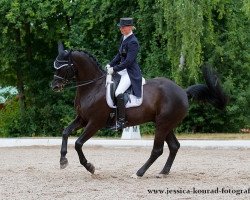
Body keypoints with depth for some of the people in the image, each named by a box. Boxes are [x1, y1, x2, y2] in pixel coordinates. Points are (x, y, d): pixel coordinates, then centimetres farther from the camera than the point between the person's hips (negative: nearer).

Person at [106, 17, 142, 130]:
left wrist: (114, 69, -20)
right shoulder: (123, 38, 10)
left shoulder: (133, 42, -19)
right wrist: (111, 64, 8)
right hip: (122, 69, 11)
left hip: (131, 72, -11)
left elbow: (128, 61, -23)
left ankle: (121, 122, -20)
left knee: (119, 93, -26)